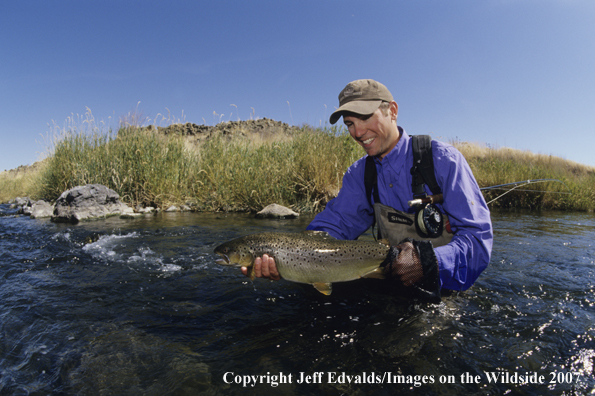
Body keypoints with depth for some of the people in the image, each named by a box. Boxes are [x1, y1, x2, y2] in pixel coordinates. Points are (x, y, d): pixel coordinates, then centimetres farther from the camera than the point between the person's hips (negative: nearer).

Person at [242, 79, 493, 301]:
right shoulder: (358, 174, 2)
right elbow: (334, 225, -10)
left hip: (442, 292, -2)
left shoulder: (441, 159, -13)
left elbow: (479, 238, -17)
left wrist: (429, 262, -38)